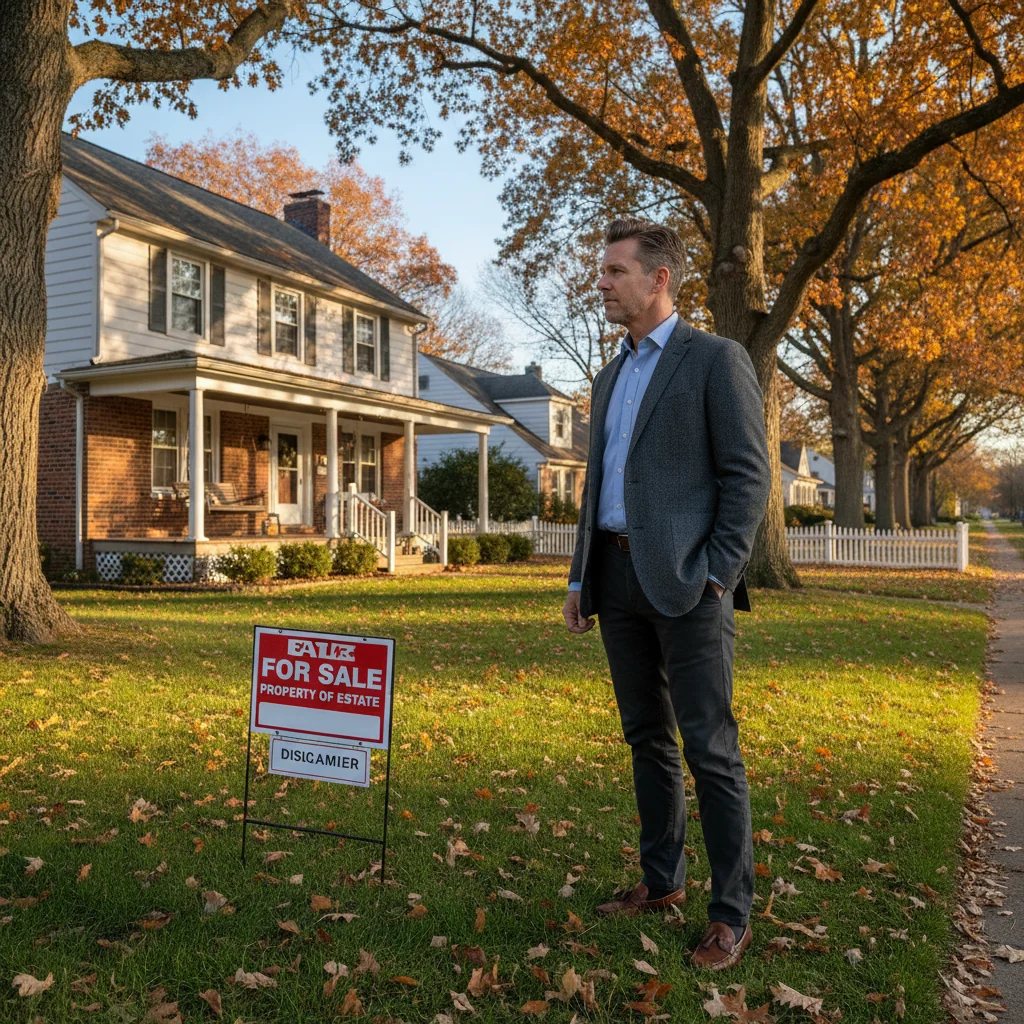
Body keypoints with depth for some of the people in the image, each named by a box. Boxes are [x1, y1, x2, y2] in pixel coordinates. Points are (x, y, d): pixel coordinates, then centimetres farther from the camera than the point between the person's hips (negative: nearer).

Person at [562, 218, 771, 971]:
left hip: (685, 580, -7)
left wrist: (715, 575, -16)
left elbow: (748, 476, -9)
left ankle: (732, 915, 9)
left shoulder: (716, 359, -3)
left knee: (710, 748, -3)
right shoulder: (611, 377, 19)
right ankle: (662, 881, 27)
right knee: (648, 739, 14)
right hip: (620, 577, 7)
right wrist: (581, 579, 15)